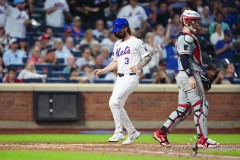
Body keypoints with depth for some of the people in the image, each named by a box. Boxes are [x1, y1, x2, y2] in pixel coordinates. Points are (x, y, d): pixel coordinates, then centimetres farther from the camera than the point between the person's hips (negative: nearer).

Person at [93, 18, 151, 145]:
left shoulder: (137, 42, -3)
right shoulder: (117, 44, 19)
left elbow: (148, 57, -2)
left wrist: (138, 66, -18)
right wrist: (102, 71, 10)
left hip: (131, 77, -8)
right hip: (120, 78, 8)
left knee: (114, 102, -21)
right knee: (118, 106, 5)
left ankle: (118, 132, -18)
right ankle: (132, 132, 17)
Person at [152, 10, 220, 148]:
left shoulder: (188, 37, 21)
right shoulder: (187, 37, -12)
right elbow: (184, 58, -22)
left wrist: (199, 76, 25)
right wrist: (191, 76, -28)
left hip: (185, 76, 10)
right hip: (189, 75, -10)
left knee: (184, 109, 11)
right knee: (200, 106, -7)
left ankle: (161, 133, 8)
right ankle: (203, 139, -5)